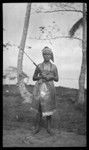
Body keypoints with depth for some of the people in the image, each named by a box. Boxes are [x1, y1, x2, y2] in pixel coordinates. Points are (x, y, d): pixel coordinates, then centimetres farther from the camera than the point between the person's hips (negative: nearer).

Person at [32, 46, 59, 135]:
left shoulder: (54, 67, 6)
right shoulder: (39, 66, 3)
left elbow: (57, 79, 10)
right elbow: (34, 78, 8)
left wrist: (51, 77, -11)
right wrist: (41, 76, -11)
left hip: (49, 89, 1)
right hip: (40, 88, -1)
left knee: (49, 108, 7)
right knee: (40, 108, -2)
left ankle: (49, 127, 19)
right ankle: (37, 127, 13)